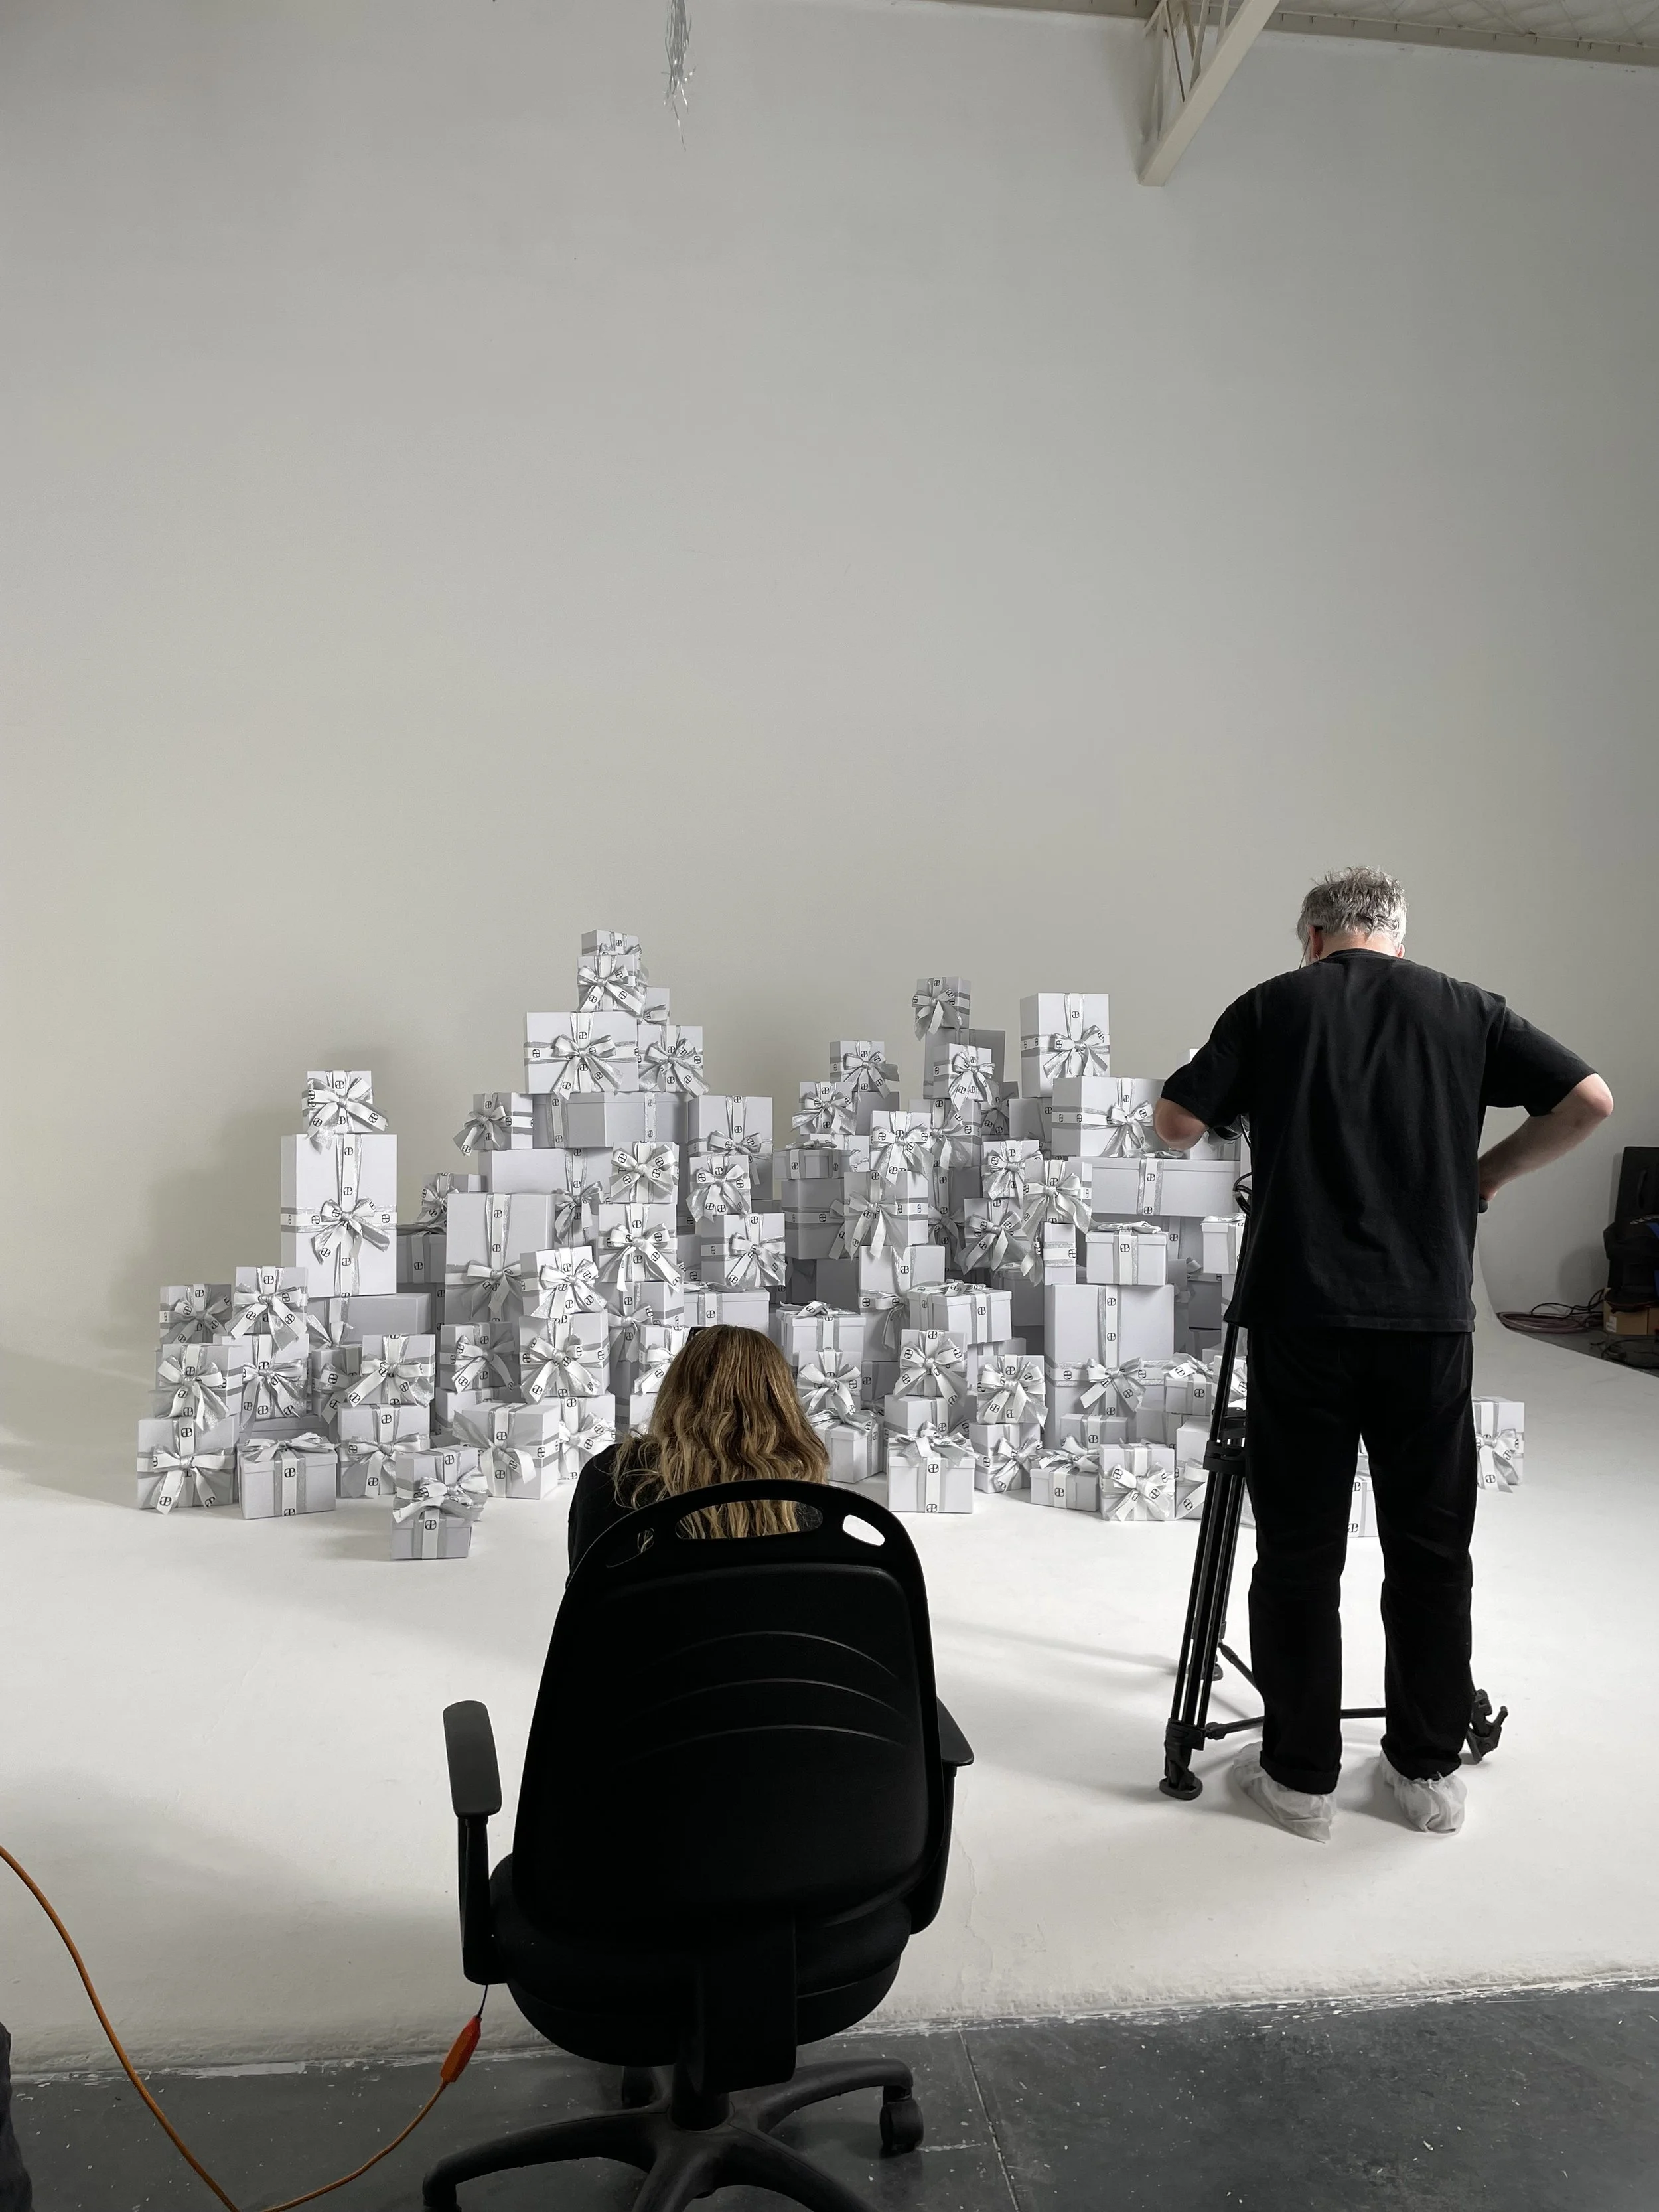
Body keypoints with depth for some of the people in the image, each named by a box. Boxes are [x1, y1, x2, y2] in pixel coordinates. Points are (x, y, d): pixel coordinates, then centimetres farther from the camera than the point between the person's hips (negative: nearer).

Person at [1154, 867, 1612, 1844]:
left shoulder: (1275, 1004, 4)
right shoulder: (1466, 1008, 9)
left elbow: (1176, 1122, 0)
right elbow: (1590, 1100, 3)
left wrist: (1236, 1109, 22)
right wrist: (1489, 1173, 15)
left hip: (1302, 1314, -1)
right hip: (1431, 1314, 2)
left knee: (1300, 1551, 7)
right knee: (1431, 1547, 13)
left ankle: (1300, 1774, 16)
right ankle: (1430, 1770, 23)